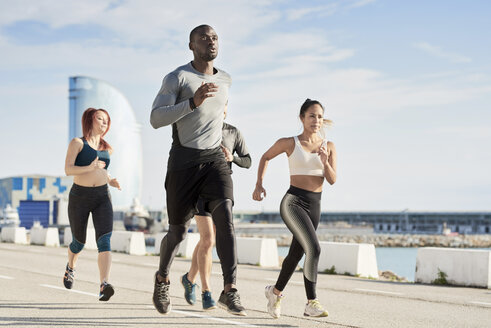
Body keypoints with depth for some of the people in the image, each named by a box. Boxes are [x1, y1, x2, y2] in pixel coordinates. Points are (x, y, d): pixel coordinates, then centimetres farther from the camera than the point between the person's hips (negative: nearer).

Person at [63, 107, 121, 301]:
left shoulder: (107, 149, 13)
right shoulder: (77, 143, -3)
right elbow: (68, 170, -13)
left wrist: (111, 181, 9)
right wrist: (89, 168, -29)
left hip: (102, 197, 3)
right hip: (79, 197, -3)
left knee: (104, 240, -19)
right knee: (79, 242, 12)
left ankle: (104, 286, -31)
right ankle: (71, 268, 48)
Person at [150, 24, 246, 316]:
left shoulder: (226, 80, 12)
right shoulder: (176, 78, -5)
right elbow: (156, 119, -17)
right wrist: (194, 101, -27)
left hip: (215, 159, 3)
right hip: (183, 160, -3)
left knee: (225, 215, -22)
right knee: (178, 230, 5)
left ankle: (230, 290, -27)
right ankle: (163, 278, 34)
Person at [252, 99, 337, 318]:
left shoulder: (329, 147, 6)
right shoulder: (289, 143, -1)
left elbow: (332, 180, 0)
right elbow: (266, 157, 16)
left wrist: (325, 162, -18)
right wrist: (259, 184, 9)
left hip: (314, 206, 5)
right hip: (293, 202, -5)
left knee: (296, 254, 14)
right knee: (313, 248, -23)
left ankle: (275, 291, 37)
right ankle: (311, 303, -17)